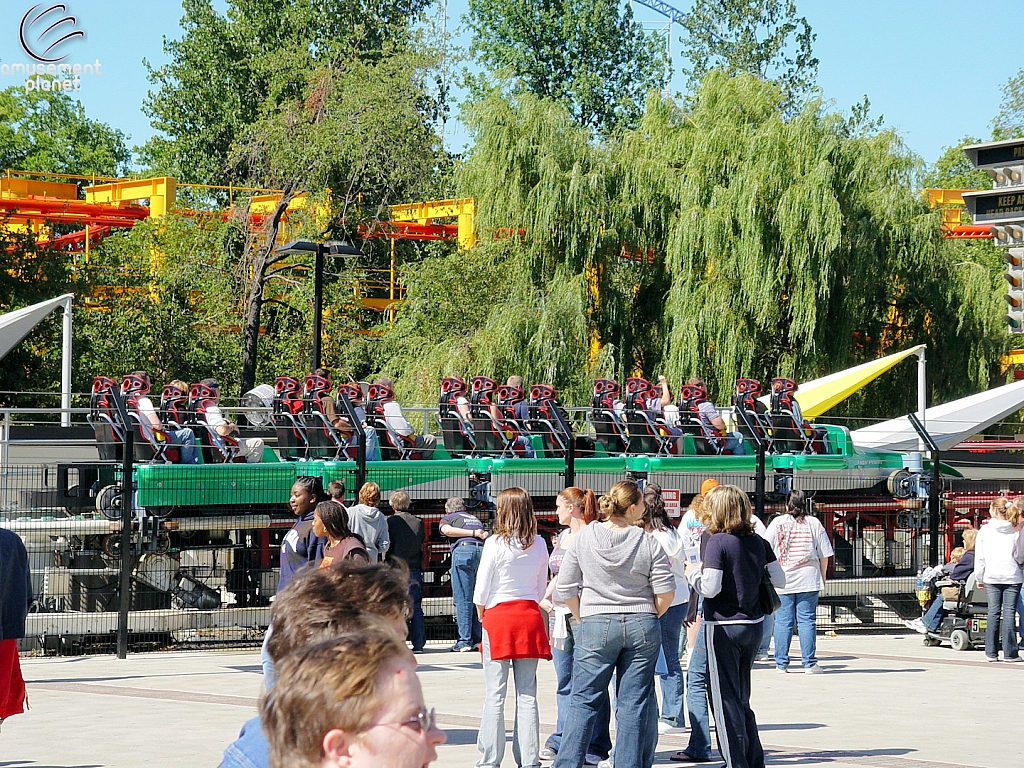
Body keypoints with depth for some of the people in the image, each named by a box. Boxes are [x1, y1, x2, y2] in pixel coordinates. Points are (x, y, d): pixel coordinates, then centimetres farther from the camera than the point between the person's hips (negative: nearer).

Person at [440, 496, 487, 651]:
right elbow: (484, 535, 19)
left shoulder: (447, 518, 20)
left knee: (463, 599, -3)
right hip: (483, 551, 5)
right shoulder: (475, 520, 34)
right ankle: (478, 639, 8)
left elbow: (447, 530, -2)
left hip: (463, 550, -4)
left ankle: (464, 641, -5)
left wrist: (473, 533, -1)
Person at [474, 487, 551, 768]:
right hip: (530, 617, 4)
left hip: (498, 617, -4)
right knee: (527, 694, 6)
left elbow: (482, 589, -5)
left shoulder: (495, 543, -10)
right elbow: (542, 587, 10)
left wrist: (482, 615, 10)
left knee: (495, 694, 0)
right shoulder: (539, 545, 2)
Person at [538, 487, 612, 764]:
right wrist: (544, 597, 13)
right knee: (564, 681, 12)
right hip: (560, 614, 8)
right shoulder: (563, 536, 17)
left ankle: (595, 748, 1)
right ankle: (561, 742, 18)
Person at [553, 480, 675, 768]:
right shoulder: (648, 543, -4)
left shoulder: (584, 538, -1)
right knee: (634, 703, 5)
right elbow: (665, 592, -4)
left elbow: (566, 588, 2)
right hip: (642, 628, 0)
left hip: (596, 627, 0)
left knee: (584, 700, 6)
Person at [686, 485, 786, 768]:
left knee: (725, 700, 2)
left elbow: (710, 588, -19)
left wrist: (693, 573, -1)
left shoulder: (718, 541, -14)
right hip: (753, 626, 7)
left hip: (723, 627, -7)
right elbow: (780, 580, 6)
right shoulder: (758, 542, 4)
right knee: (742, 699, 18)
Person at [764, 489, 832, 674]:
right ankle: (809, 663, 0)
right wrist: (822, 578, 16)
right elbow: (824, 555, 5)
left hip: (782, 581, 0)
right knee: (807, 620, 2)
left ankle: (781, 664, 4)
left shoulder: (777, 523, 3)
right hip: (808, 580, 0)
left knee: (782, 622, 3)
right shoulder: (814, 523, 5)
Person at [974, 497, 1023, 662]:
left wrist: (979, 578, 12)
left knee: (993, 612, 4)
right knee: (1009, 612, -1)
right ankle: (1010, 652, -3)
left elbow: (979, 557, 5)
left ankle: (991, 652, 4)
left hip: (992, 576, 1)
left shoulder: (985, 530, 3)